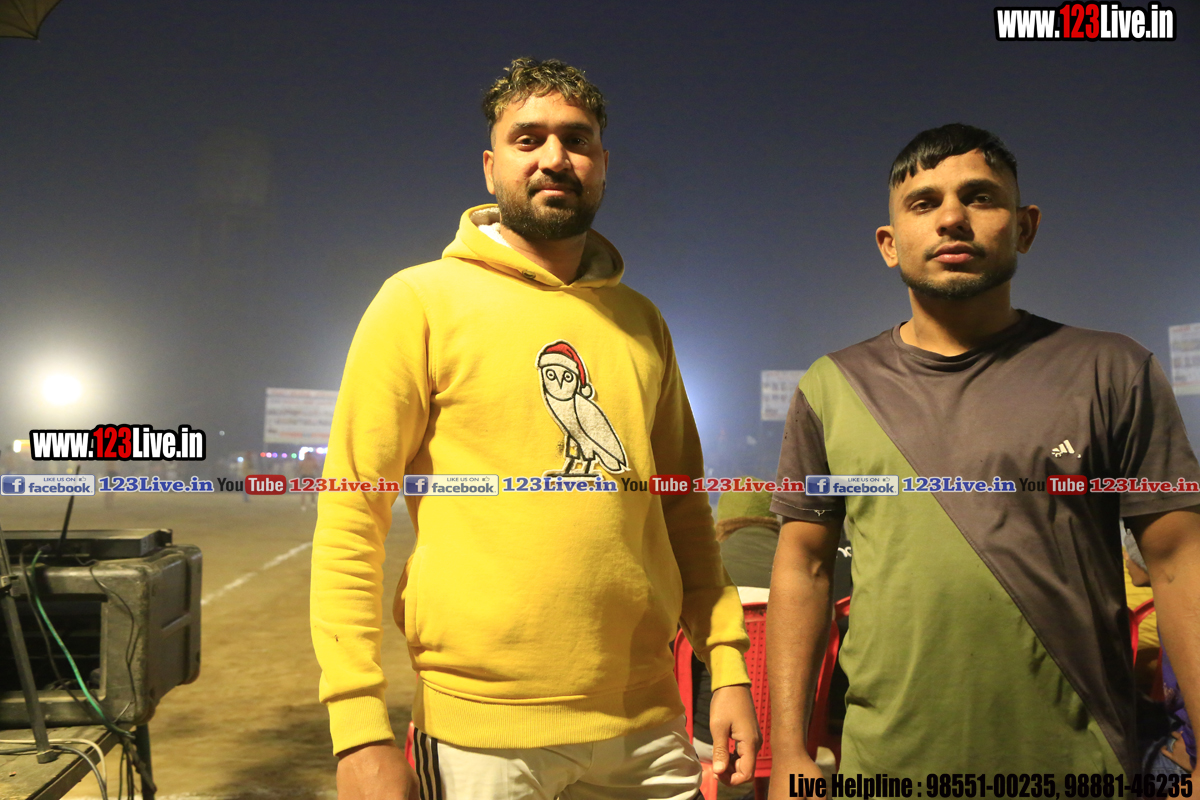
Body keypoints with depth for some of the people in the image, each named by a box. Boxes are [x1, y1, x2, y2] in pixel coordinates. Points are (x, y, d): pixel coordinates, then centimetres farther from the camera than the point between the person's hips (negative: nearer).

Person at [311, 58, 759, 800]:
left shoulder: (641, 321, 8)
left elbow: (683, 506, 11)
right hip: (484, 734, -4)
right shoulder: (423, 300, -5)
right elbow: (350, 523, -8)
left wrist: (727, 664, 4)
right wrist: (360, 728, -13)